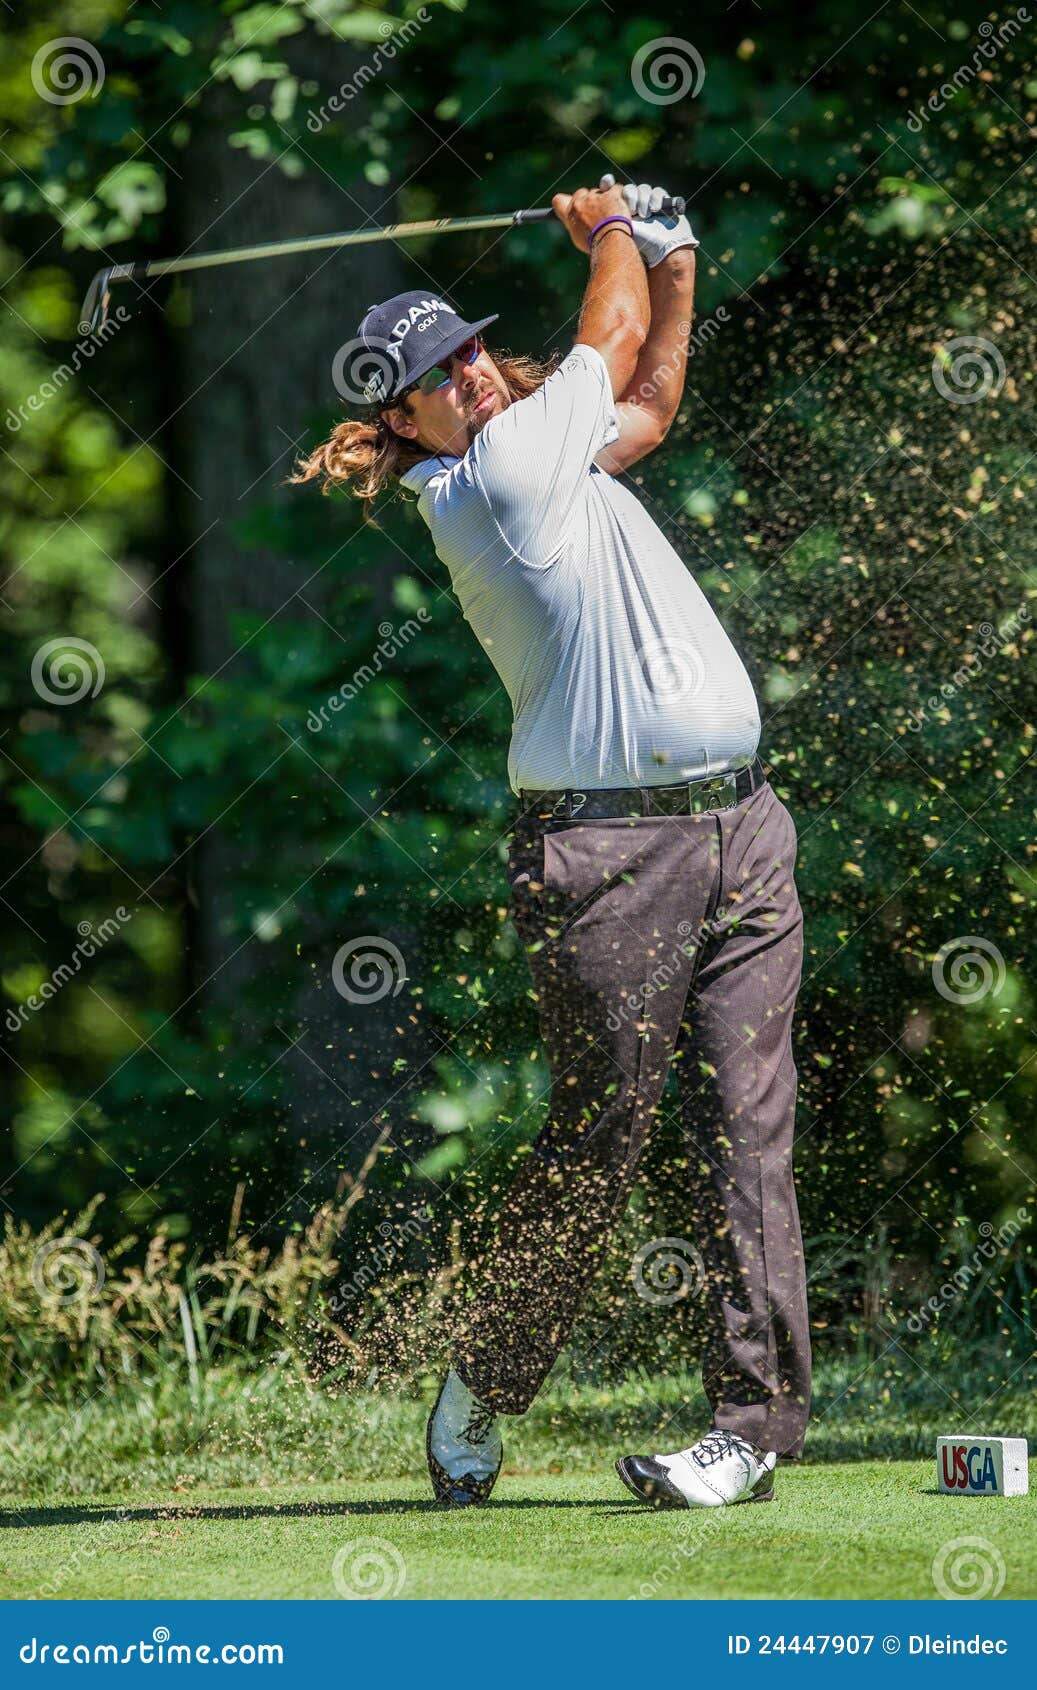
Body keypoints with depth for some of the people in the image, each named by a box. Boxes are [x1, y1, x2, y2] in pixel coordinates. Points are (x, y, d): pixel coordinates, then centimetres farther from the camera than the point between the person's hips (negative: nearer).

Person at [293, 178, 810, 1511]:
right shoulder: (489, 480, -7)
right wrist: (612, 233, 25)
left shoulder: (554, 454, 18)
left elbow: (649, 401, 38)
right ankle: (483, 1385, 13)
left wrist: (671, 257, 29)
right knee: (599, 1130, -5)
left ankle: (755, 1420, -1)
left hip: (740, 823, 8)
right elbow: (615, 337, 7)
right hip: (607, 843, -8)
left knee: (745, 1130, 0)